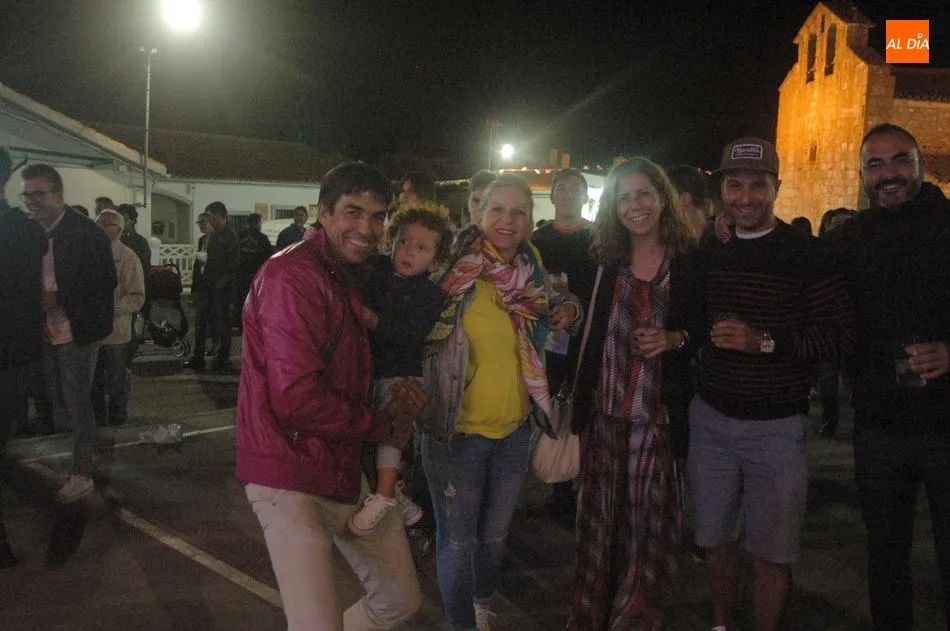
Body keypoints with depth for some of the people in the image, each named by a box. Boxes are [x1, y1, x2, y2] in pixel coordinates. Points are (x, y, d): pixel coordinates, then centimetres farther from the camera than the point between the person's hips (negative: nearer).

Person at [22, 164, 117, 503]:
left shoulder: (87, 233, -14)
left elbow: (105, 283, -16)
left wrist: (57, 298, -22)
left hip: (76, 333, -6)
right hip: (46, 333, 7)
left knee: (77, 401, 2)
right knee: (61, 398, 18)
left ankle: (82, 473, 15)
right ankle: (87, 450, 38)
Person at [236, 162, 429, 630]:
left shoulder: (350, 275, 13)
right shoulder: (292, 276, -18)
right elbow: (298, 400, -25)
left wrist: (397, 393, -1)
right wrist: (383, 424, -11)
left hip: (345, 470, 9)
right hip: (291, 478, -9)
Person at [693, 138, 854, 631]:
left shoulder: (806, 254, -9)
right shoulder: (708, 249, 6)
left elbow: (841, 337, -14)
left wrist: (765, 342, -23)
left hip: (775, 425, -4)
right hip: (710, 417, 4)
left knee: (770, 550, 7)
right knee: (714, 536, 15)